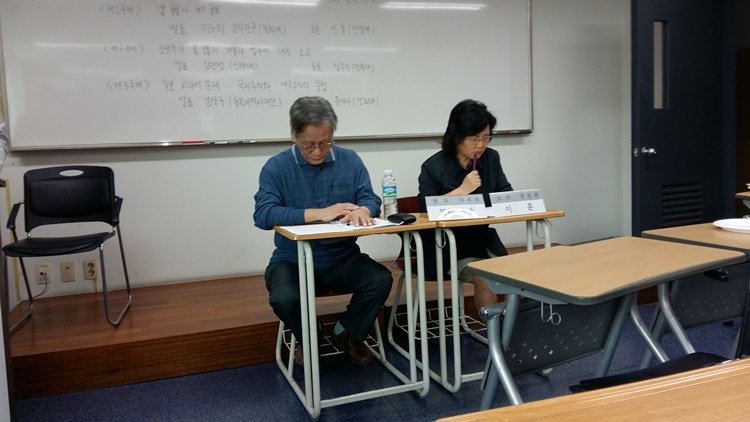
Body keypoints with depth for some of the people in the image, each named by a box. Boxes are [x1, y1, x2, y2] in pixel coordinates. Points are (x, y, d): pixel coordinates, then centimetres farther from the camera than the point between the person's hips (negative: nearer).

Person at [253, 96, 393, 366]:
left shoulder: (350, 160, 4)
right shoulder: (276, 167, -5)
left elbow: (371, 199, -2)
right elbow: (263, 215, -18)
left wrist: (362, 210, -28)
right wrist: (318, 213, -27)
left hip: (343, 258, 2)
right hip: (292, 260, -2)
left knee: (381, 280, -23)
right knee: (284, 298, -31)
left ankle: (347, 334, 7)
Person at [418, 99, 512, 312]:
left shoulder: (491, 158, 6)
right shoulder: (433, 167, -8)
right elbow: (426, 208, -11)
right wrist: (461, 190, -17)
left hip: (483, 239, 5)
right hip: (447, 246, -4)